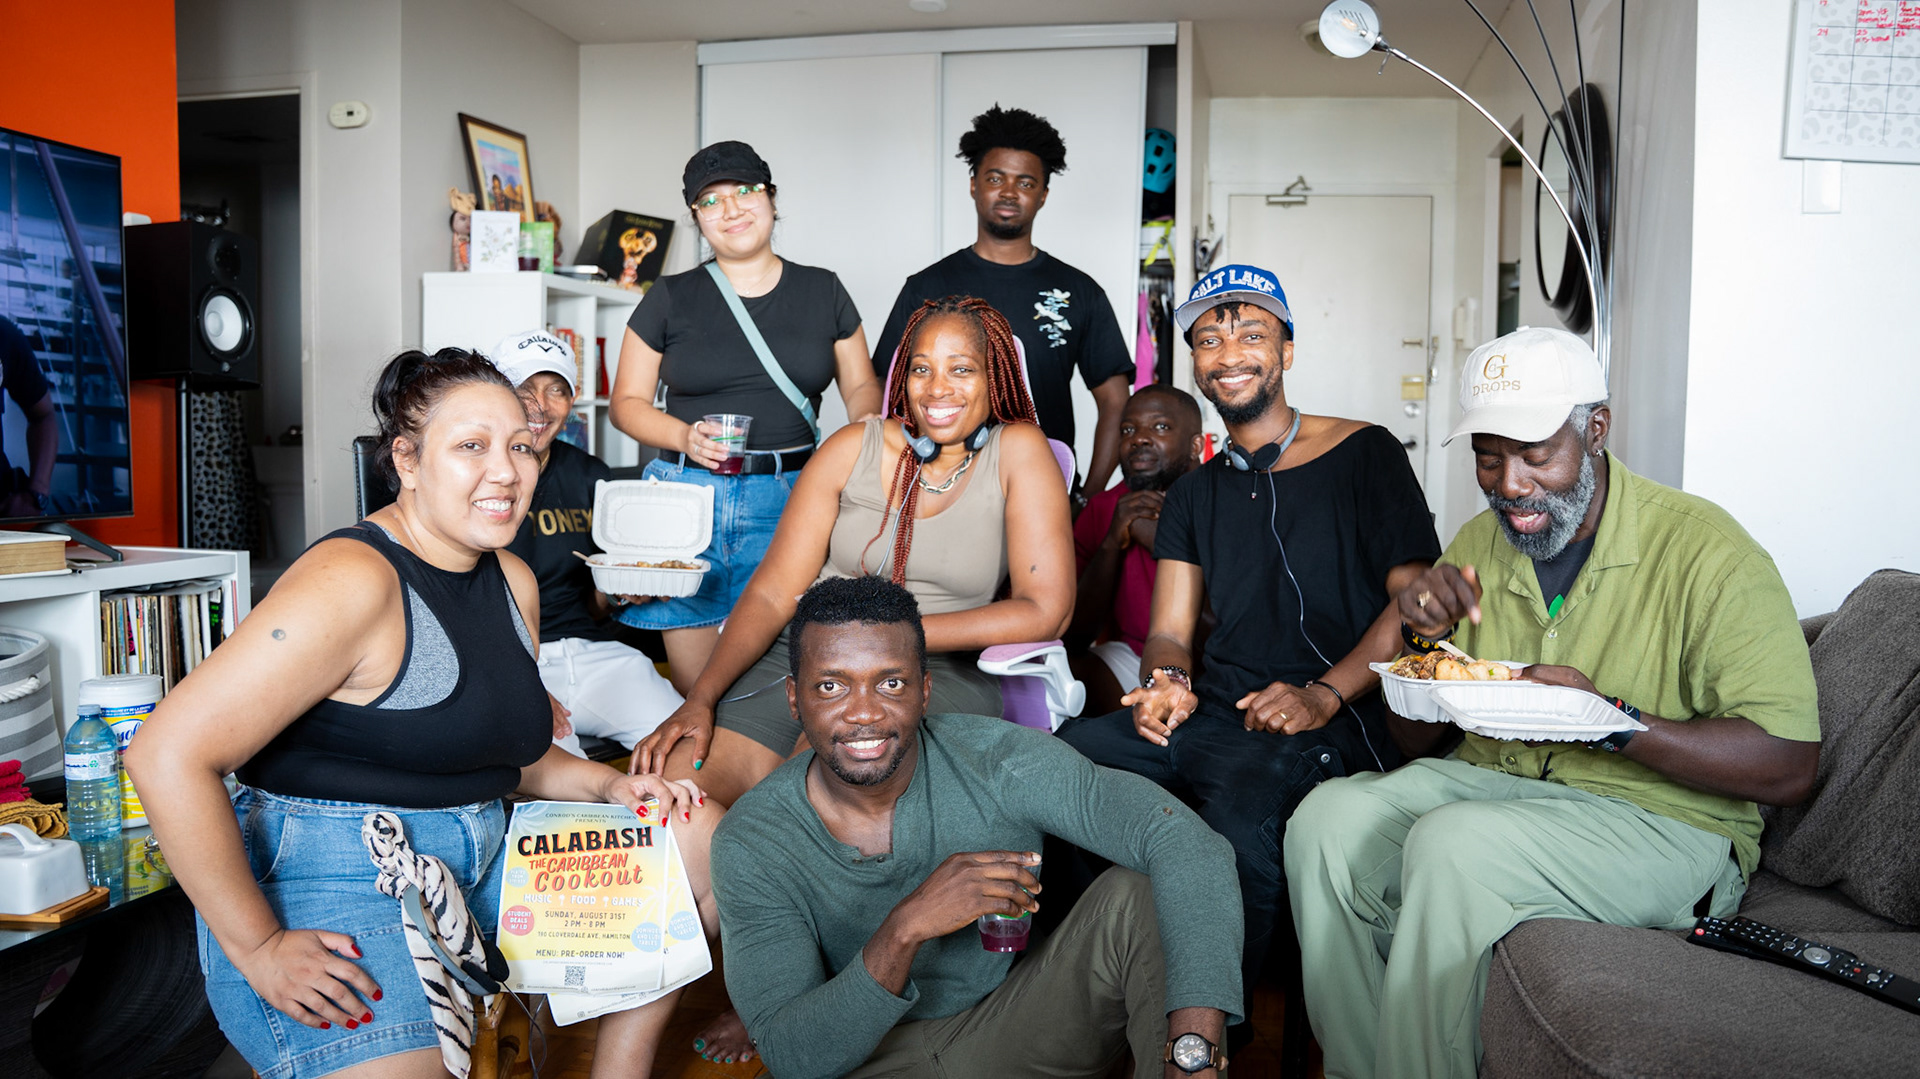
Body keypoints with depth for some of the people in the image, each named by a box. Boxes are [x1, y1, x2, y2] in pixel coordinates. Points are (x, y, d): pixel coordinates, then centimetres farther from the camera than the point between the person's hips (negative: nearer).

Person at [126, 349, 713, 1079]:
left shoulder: (514, 583, 8)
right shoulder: (354, 581, -19)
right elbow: (168, 753, -22)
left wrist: (608, 785, 1)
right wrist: (259, 949, -18)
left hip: (476, 866, 8)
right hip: (329, 879, -8)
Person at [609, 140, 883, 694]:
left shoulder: (824, 291, 11)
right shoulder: (670, 298, 8)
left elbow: (861, 387, 15)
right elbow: (628, 403, 9)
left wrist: (867, 425, -7)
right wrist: (685, 436, -10)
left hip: (790, 496, 0)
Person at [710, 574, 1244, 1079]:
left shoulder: (998, 762, -18)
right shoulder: (748, 845, -16)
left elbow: (1189, 846, -27)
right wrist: (904, 930, -36)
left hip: (1019, 1030, 1)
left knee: (1142, 894, -24)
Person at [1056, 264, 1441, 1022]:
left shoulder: (1364, 454, 5)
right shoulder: (1194, 492, 21)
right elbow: (1169, 632, 15)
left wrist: (1325, 695, -17)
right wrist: (1166, 684, -10)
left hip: (1333, 725, -5)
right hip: (1210, 713, 5)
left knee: (1238, 816, -38)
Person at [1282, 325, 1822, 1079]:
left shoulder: (1703, 548, -10)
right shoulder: (1477, 544, 7)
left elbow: (1790, 765, -15)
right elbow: (1416, 740, 12)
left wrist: (1612, 720, -28)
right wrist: (1427, 638, -8)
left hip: (1661, 818, -5)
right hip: (1492, 782, 5)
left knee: (1455, 845, -32)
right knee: (1330, 817, -21)